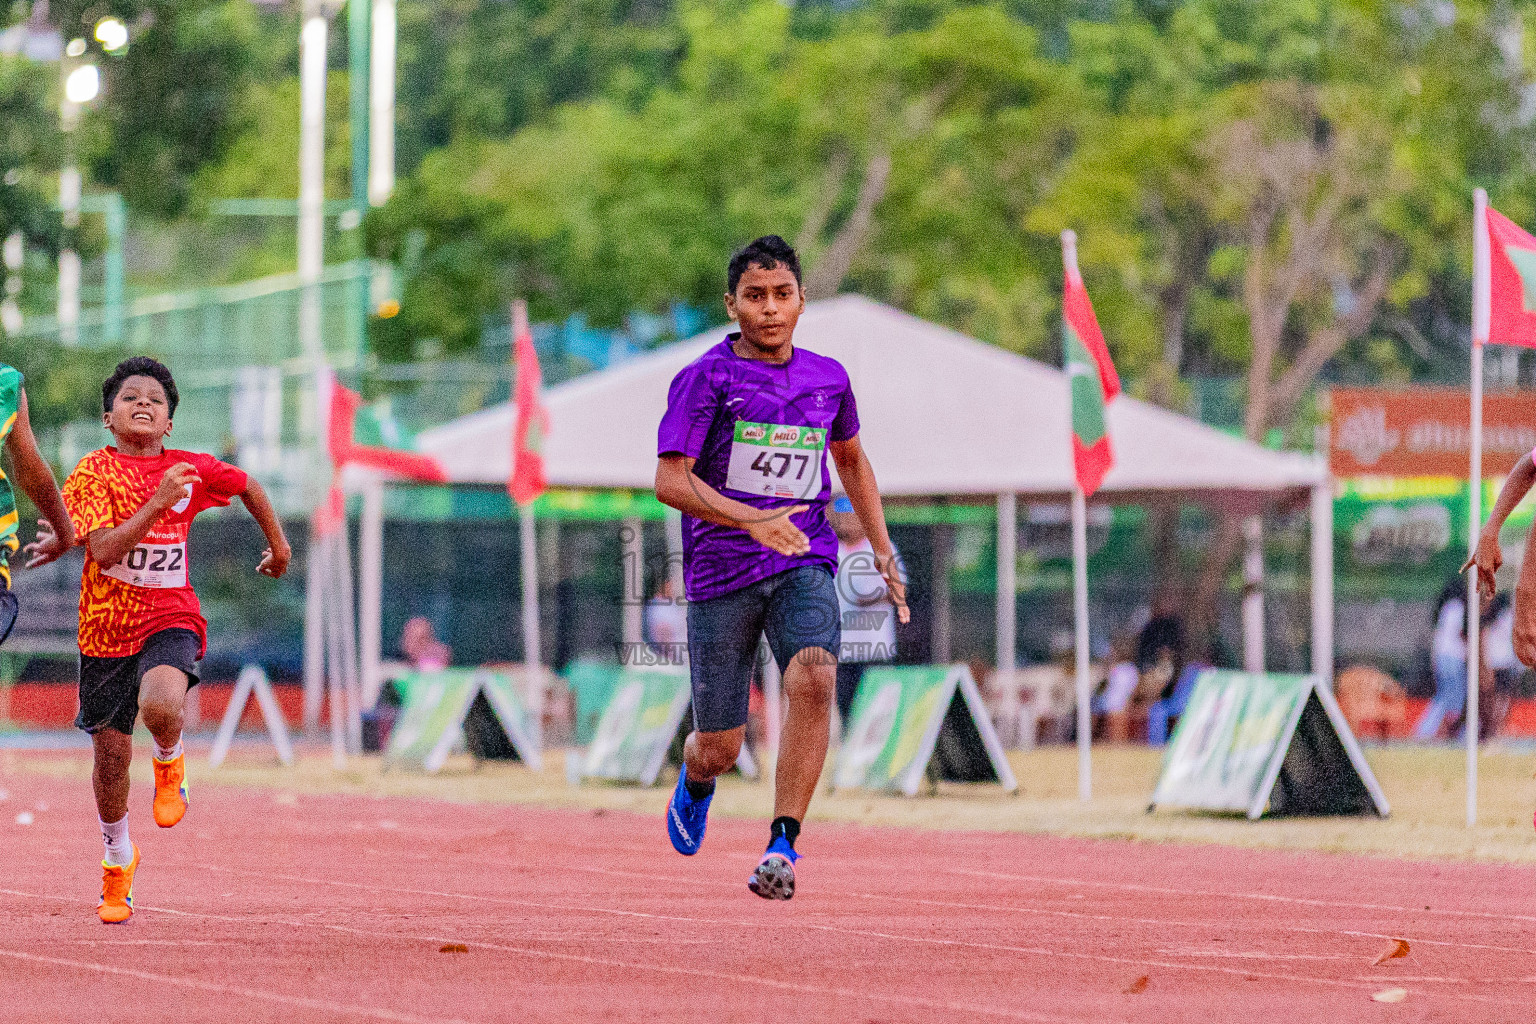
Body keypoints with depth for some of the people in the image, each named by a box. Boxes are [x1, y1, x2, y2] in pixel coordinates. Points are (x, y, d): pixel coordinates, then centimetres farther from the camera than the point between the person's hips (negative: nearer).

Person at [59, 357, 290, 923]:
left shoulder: (193, 470, 0)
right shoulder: (94, 472, -8)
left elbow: (249, 489, 21)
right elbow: (104, 549, -21)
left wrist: (278, 544, 30)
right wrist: (158, 502, -26)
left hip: (170, 619, 0)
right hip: (107, 625, 0)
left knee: (161, 708, -33)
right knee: (111, 754, 7)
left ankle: (170, 762, 4)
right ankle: (118, 861, 31)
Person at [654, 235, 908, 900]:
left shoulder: (827, 379, 9)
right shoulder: (706, 378, -6)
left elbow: (851, 460, 28)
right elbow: (671, 480, -15)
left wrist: (883, 551, 24)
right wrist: (753, 520, -28)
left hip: (804, 565, 2)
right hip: (720, 572, -2)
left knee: (813, 680, -28)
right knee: (721, 748, 4)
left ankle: (782, 847, -27)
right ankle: (695, 782, 44)